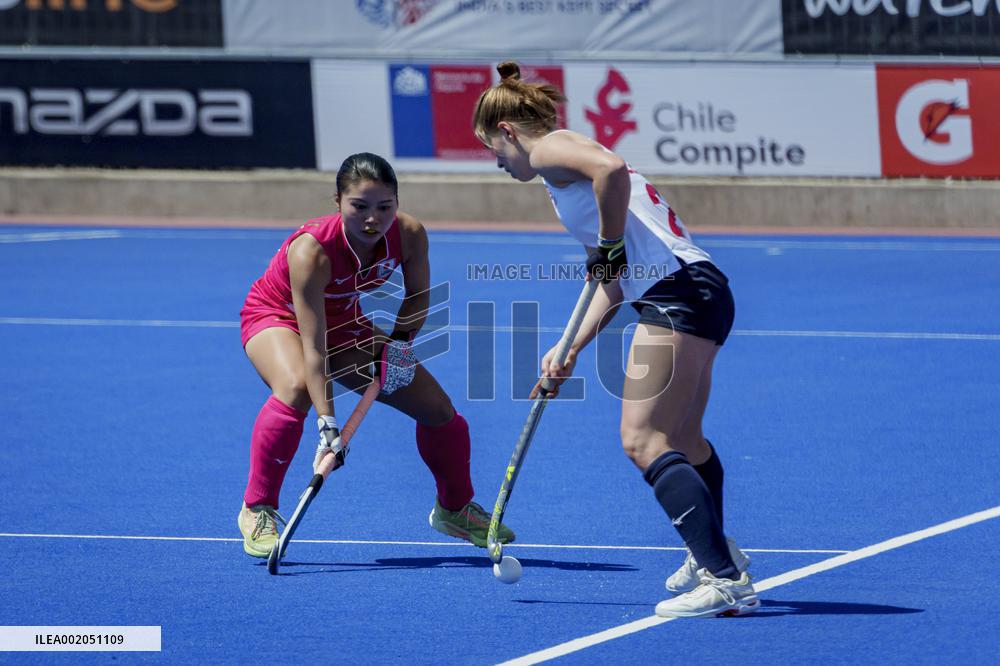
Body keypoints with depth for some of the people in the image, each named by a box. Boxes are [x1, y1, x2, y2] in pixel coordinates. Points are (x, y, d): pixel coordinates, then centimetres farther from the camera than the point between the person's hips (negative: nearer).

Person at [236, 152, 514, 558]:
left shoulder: (409, 235, -24)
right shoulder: (311, 250, -39)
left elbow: (419, 295, -2)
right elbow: (313, 347, -42)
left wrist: (400, 339, -21)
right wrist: (327, 424, -48)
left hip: (347, 326, 6)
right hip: (276, 316, -6)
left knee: (438, 409, 2)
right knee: (296, 389, -39)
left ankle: (454, 509, 31)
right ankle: (257, 510, -24)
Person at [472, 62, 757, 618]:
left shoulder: (550, 149, -2)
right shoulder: (570, 161, 27)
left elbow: (611, 170, -26)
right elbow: (612, 280, 26)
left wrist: (610, 246, -13)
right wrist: (572, 349, 23)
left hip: (676, 290, -10)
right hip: (701, 294, 10)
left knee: (643, 440, -15)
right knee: (683, 440, 26)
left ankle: (724, 580, -21)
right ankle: (713, 556, 44)